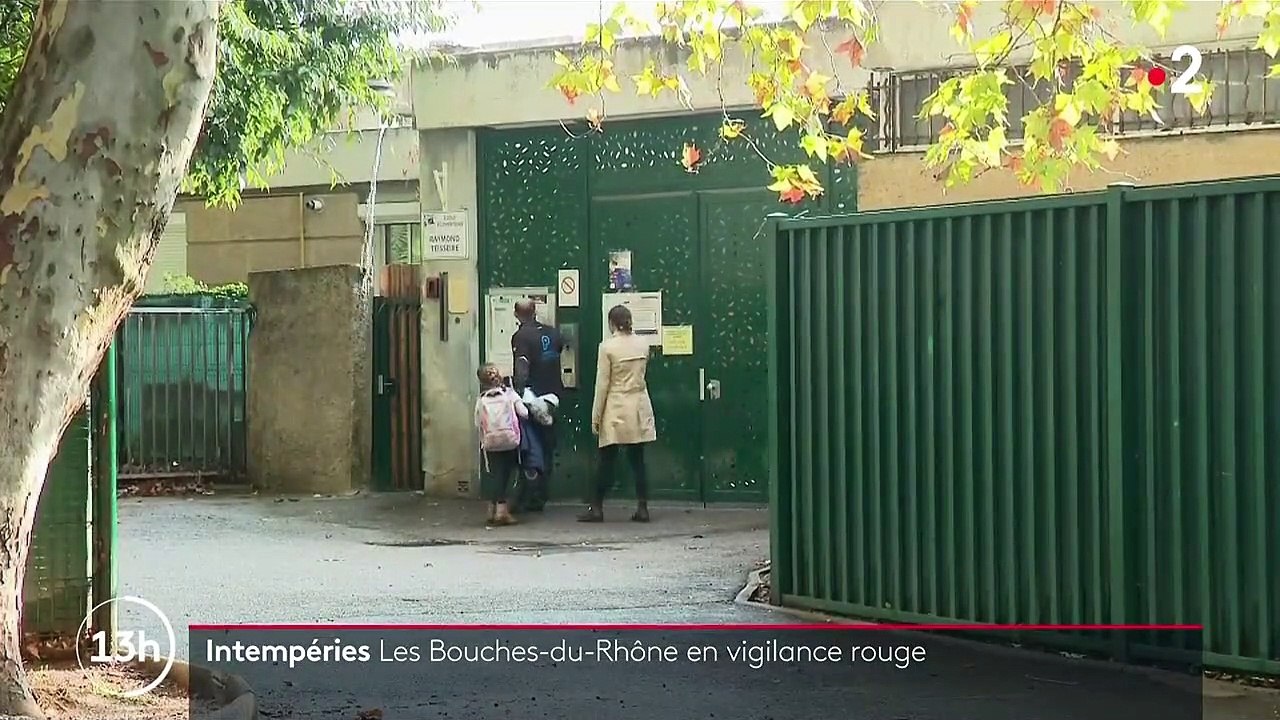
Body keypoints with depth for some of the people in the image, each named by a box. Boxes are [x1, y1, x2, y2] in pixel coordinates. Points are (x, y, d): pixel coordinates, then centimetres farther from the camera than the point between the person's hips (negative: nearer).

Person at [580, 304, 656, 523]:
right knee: (638, 461, 7)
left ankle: (596, 508, 7)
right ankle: (642, 508, 5)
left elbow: (602, 384, -10)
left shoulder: (607, 347, -12)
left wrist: (596, 416, -5)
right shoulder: (643, 345, 2)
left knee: (607, 462, 2)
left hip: (616, 410, -4)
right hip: (639, 408, 4)